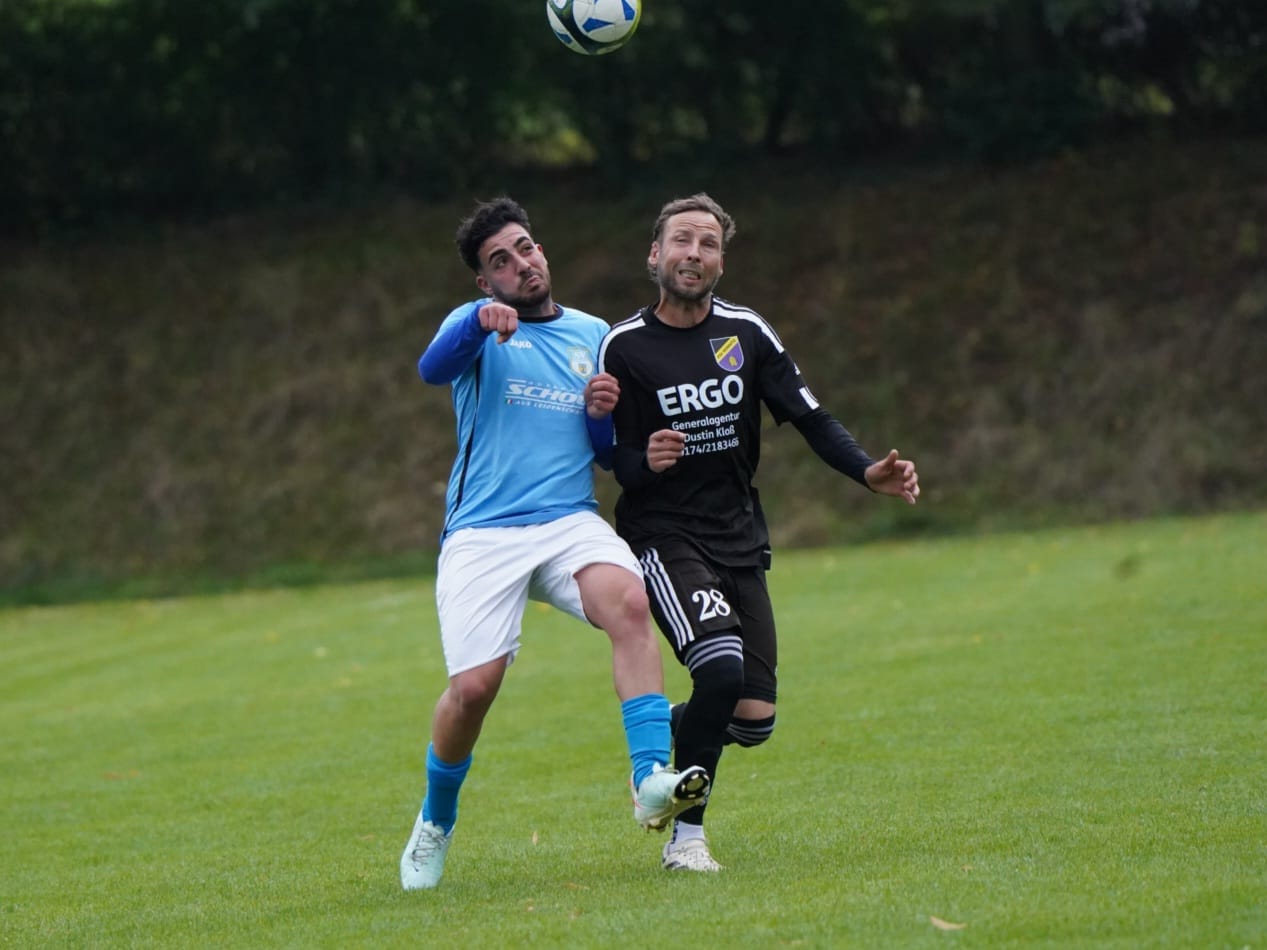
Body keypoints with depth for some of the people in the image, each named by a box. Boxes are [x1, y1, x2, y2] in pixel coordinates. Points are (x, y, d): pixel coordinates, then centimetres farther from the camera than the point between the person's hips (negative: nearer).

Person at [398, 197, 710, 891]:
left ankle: (651, 782, -37)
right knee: (473, 686, -13)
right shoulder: (477, 325, 6)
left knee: (628, 600, -29)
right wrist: (481, 322, -38)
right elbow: (433, 368, -19)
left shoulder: (593, 336, 18)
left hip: (570, 521, 3)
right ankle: (434, 826, 15)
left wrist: (604, 417, -1)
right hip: (481, 533, -2)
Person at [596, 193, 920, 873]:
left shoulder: (746, 332, 5)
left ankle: (664, 741, 31)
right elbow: (618, 461, -3)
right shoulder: (623, 347, -5)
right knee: (722, 667, -27)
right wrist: (646, 462, -26)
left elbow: (808, 416, 4)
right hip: (663, 537, -4)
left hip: (740, 541, 4)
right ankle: (686, 836, -10)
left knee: (754, 717, -4)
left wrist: (867, 472, -12)